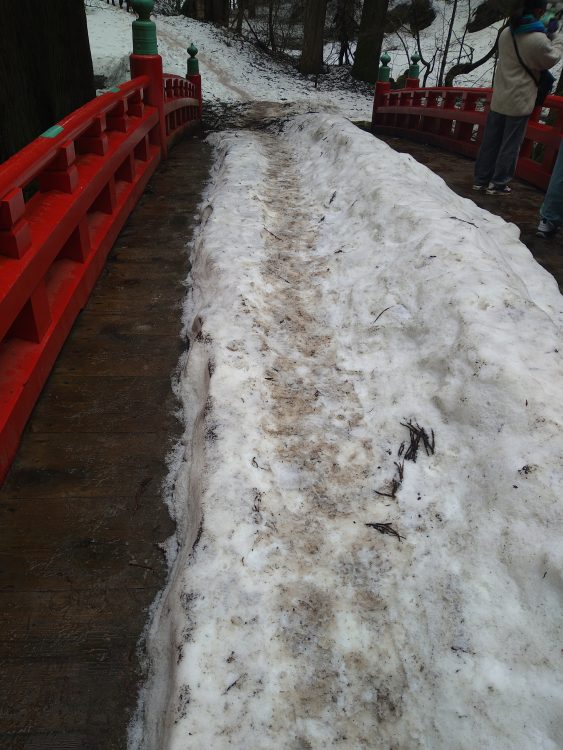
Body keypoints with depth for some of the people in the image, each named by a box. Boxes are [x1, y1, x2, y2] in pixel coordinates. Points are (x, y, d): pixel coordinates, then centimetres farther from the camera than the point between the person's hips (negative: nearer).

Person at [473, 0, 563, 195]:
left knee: (491, 141, 11)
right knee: (510, 145, 4)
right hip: (520, 100, -5)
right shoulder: (538, 39, -17)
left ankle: (481, 179, 17)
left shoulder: (506, 33, 1)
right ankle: (498, 184, 10)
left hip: (499, 98, 6)